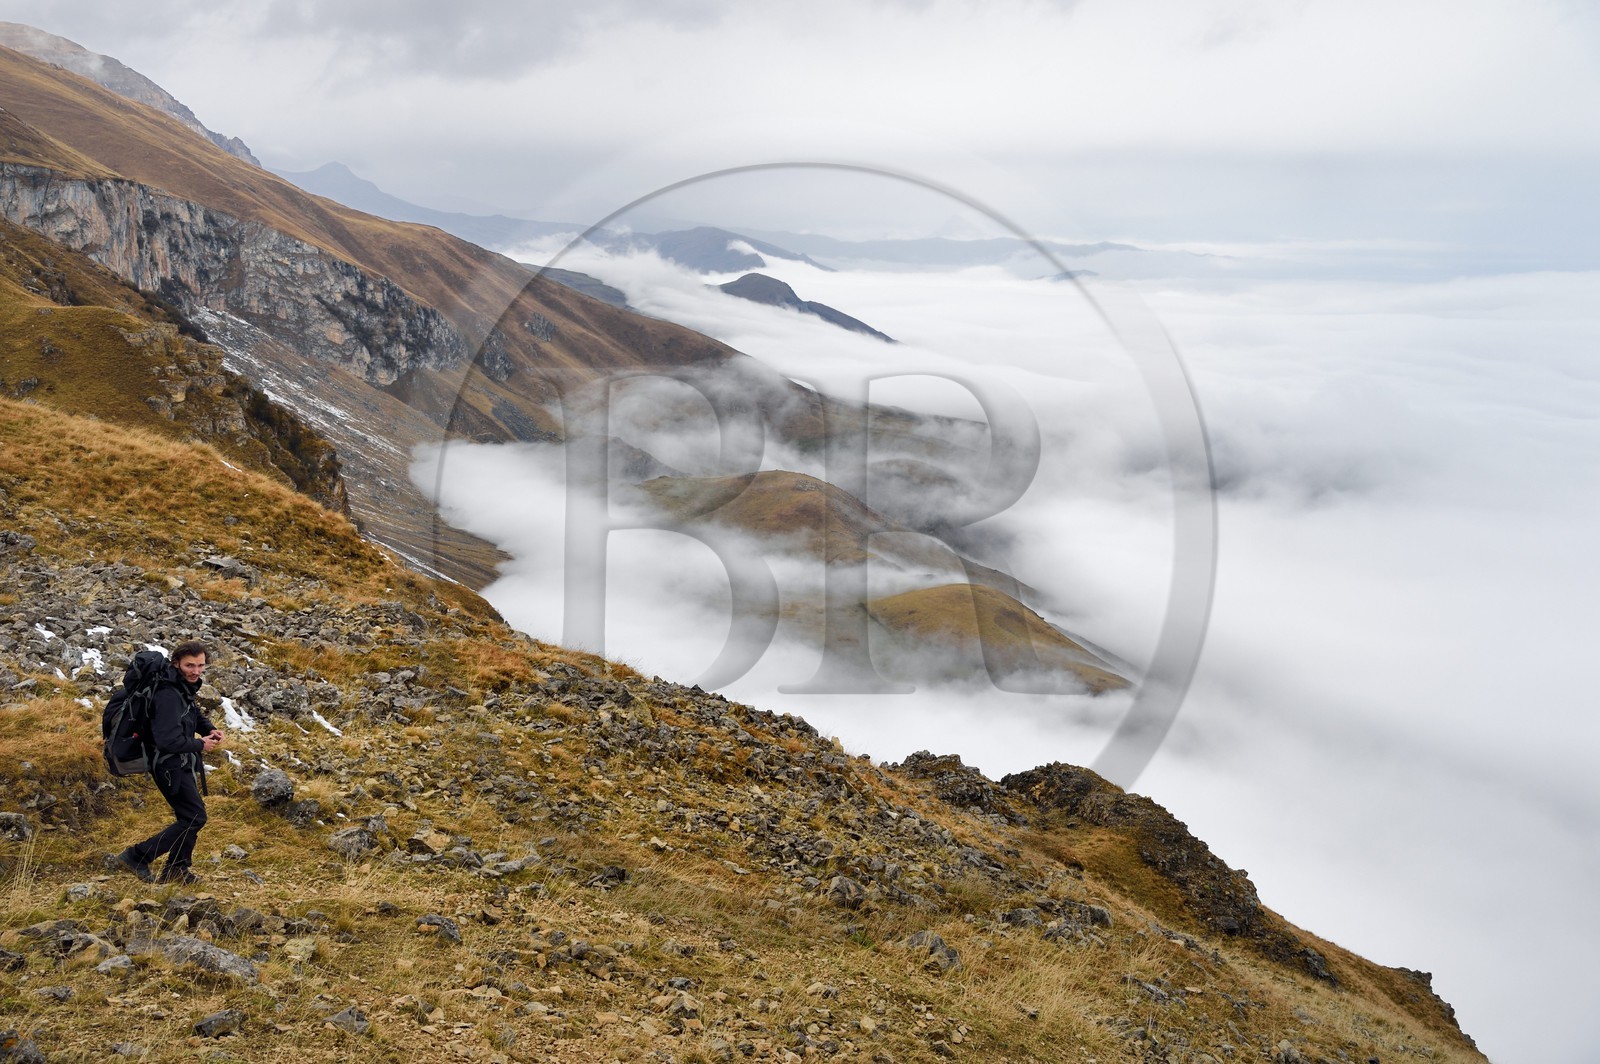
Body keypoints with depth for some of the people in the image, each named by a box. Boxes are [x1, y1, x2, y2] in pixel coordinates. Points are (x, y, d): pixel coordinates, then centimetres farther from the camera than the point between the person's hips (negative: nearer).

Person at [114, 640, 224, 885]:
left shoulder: (183, 687, 5)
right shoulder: (169, 695, -27)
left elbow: (195, 715, 24)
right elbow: (168, 740, -33)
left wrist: (210, 729, 3)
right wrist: (199, 745, -18)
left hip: (180, 764, 10)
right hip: (170, 765, -10)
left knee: (191, 816, 19)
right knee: (194, 818, -8)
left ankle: (176, 869, 32)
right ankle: (136, 856, -2)